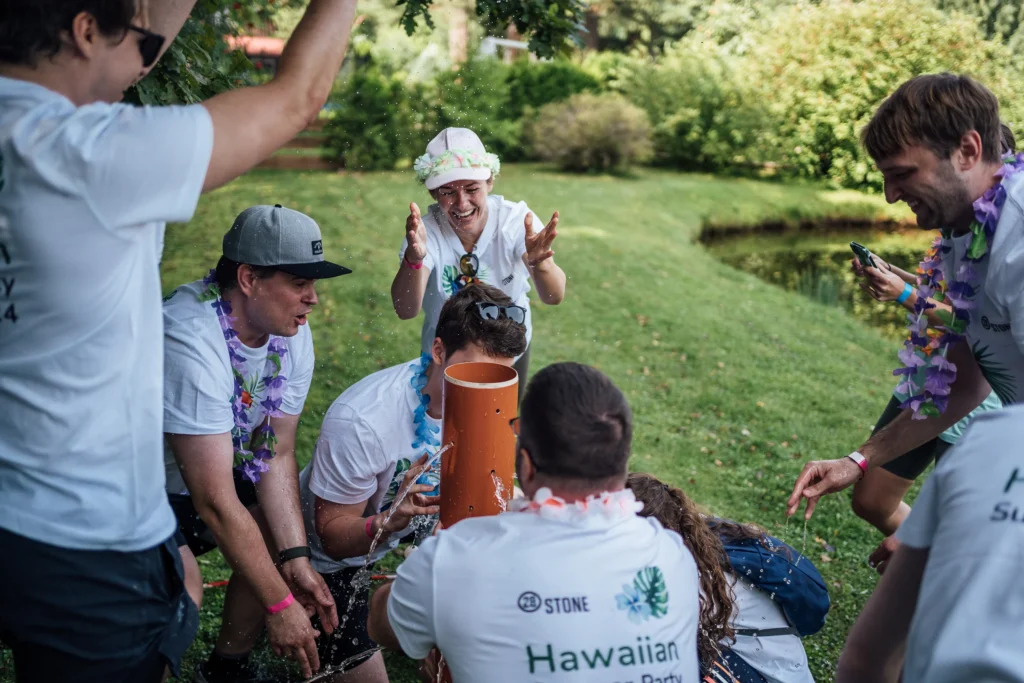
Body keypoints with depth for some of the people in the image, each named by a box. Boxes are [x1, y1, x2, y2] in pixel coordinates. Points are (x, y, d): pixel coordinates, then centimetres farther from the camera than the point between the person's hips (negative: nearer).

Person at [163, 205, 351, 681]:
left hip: (209, 470, 8)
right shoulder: (191, 340, -36)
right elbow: (215, 501, -34)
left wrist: (296, 558, -17)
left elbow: (277, 453, -6)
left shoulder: (292, 332, -11)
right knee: (181, 592, -29)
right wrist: (280, 605, -28)